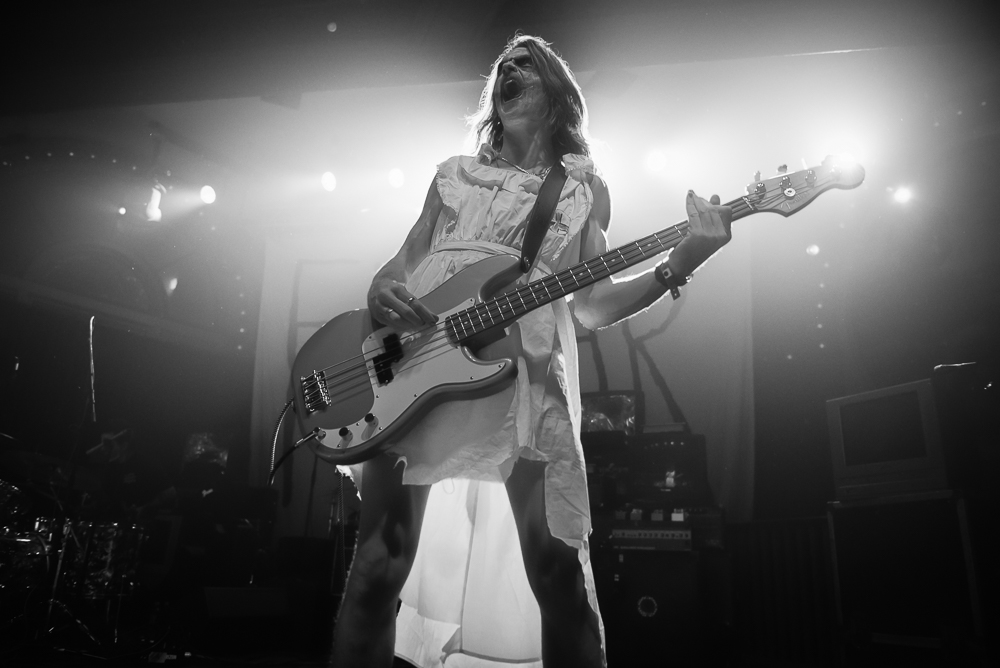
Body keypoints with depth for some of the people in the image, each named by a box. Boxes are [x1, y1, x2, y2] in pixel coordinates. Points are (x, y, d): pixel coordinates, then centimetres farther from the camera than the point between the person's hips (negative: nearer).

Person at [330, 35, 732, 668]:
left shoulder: (585, 188, 19)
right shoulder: (455, 174, 25)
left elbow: (591, 306, 12)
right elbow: (401, 265, 23)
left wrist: (682, 263, -2)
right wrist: (382, 291, -2)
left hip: (525, 369, -1)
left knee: (558, 569, -8)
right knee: (380, 564, -3)